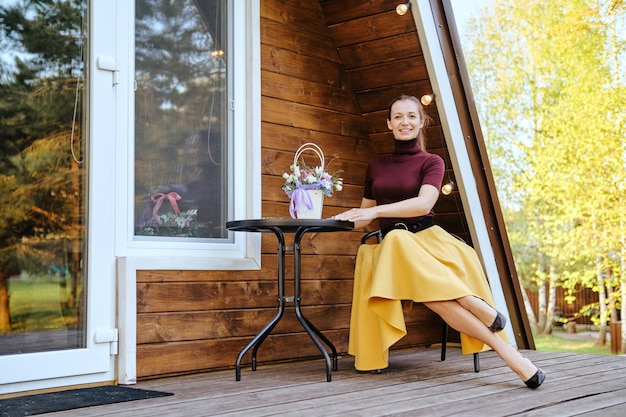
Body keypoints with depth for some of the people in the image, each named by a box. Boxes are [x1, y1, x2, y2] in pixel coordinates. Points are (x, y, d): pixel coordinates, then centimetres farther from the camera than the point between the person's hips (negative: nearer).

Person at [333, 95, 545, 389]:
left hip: (427, 239, -1)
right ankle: (505, 350, -40)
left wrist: (376, 210, -22)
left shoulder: (431, 162, 7)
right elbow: (364, 216, 25)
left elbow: (424, 203, -13)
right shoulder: (376, 166, 18)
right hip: (391, 247, 1)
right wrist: (345, 218, 2)